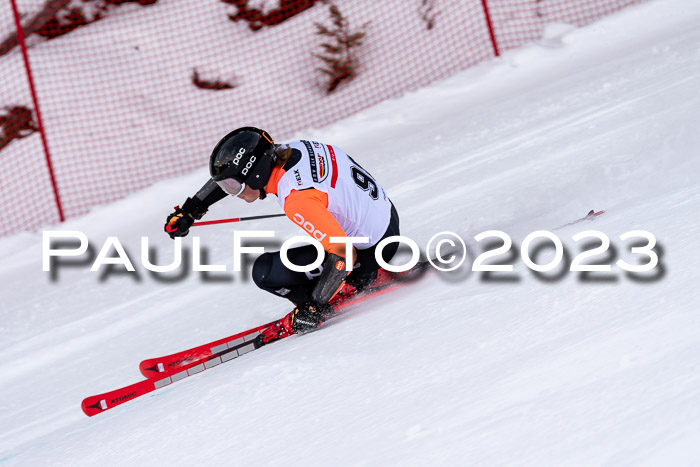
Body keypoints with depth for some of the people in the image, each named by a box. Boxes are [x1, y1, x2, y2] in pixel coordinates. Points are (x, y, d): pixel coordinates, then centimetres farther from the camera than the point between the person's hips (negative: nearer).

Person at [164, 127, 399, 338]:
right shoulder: (282, 151, -7)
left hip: (373, 250, -8)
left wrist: (314, 308, -21)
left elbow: (343, 254, -30)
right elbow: (232, 172, 11)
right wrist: (189, 211, 12)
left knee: (265, 271, -11)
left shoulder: (297, 200, -32)